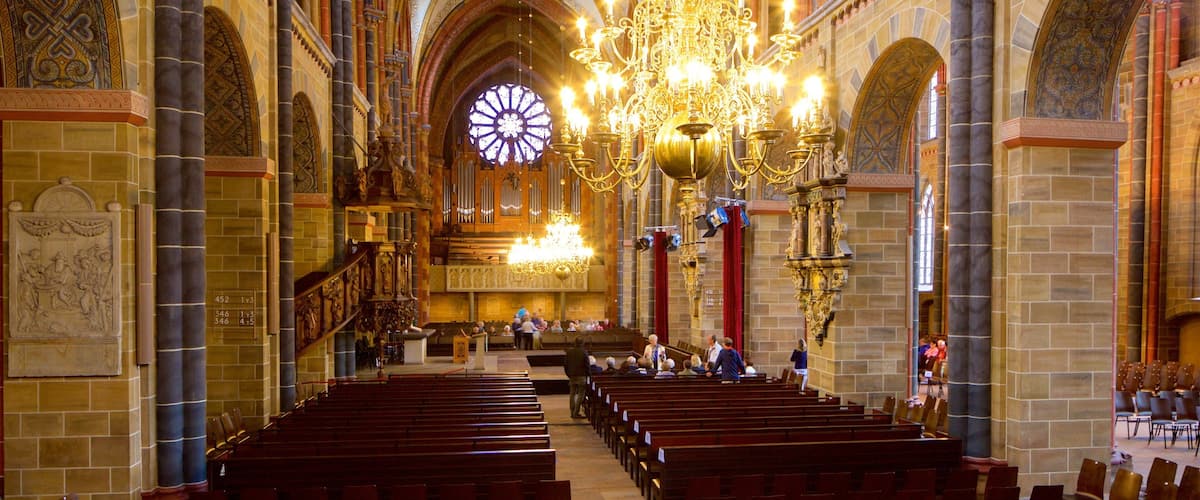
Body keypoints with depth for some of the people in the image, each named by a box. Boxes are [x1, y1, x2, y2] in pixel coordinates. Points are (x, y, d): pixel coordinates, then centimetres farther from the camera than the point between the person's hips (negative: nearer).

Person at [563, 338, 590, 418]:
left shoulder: (569, 352, 3)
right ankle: (576, 413, -5)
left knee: (573, 394, 12)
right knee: (580, 394, 0)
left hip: (572, 376, 5)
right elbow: (587, 365, -9)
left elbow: (565, 364, 7)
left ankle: (572, 413, 14)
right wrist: (588, 374, 4)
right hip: (581, 376, -5)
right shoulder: (584, 353, -11)